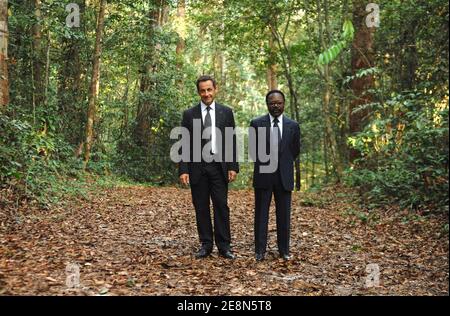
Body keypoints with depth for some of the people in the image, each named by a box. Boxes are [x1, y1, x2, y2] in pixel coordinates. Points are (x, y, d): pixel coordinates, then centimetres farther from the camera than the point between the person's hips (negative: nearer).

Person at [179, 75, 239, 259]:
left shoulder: (226, 112, 7)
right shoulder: (189, 114, 5)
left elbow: (232, 142, 6)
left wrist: (233, 167, -2)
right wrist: (183, 170, -5)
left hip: (219, 166, 0)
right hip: (197, 167, 0)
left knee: (221, 206, 0)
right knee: (201, 208, 5)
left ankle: (224, 246, 8)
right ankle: (206, 245, 15)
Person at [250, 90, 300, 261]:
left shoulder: (293, 125, 3)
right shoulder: (256, 123, -1)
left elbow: (295, 150, 13)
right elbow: (254, 148, 8)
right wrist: (264, 163, 10)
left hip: (284, 176, 1)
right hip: (263, 175, -1)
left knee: (284, 215, 7)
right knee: (261, 214, 4)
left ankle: (284, 250, 18)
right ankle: (260, 250, 12)